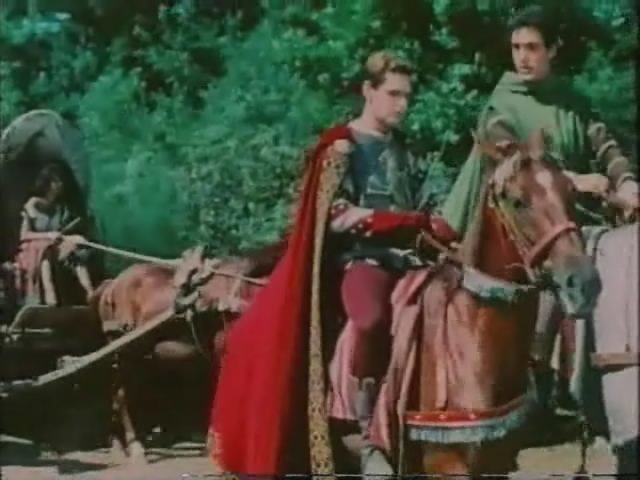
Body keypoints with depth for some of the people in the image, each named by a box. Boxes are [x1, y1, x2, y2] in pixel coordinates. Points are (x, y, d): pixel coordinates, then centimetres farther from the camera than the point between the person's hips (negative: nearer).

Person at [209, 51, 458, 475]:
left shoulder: (404, 150, 19)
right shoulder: (343, 147, 0)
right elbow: (339, 216, -9)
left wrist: (438, 230, -2)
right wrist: (414, 221, -12)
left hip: (407, 256, 7)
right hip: (359, 259, -7)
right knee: (375, 320, -38)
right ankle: (370, 440, -23)